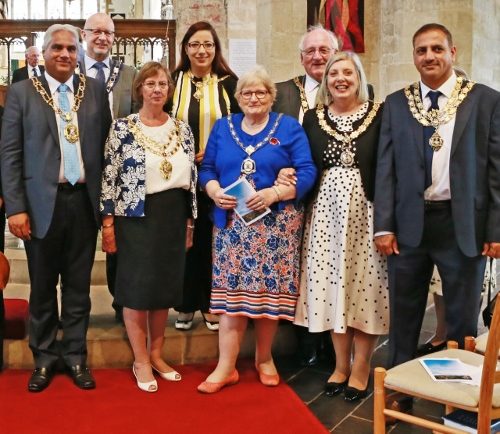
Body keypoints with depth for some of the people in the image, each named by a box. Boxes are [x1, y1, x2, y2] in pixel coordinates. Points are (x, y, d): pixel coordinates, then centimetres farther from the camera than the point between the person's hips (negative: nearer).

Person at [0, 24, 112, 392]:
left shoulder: (95, 89, 6)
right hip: (42, 202, -1)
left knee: (78, 286, 10)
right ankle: (44, 358, 25)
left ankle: (75, 355, 24)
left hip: (85, 200, 2)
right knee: (43, 287, 10)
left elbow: (107, 144, 8)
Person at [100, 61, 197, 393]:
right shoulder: (122, 128, -5)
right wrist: (107, 222, -10)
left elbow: (191, 177, 9)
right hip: (136, 216, -4)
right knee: (138, 287, 1)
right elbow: (109, 177, -7)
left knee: (166, 286, 11)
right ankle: (141, 361, 15)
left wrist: (190, 221, 8)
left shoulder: (182, 129, 6)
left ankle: (156, 354, 27)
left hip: (174, 216, 4)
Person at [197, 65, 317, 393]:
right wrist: (215, 191, -12)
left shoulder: (289, 127, 3)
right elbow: (207, 169, 10)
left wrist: (273, 194, -20)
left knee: (270, 289, 3)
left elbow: (307, 172, -6)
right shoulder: (223, 127, 12)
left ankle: (265, 358, 22)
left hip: (276, 222, -2)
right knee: (231, 290, -1)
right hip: (232, 221, 2)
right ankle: (226, 366, 4)